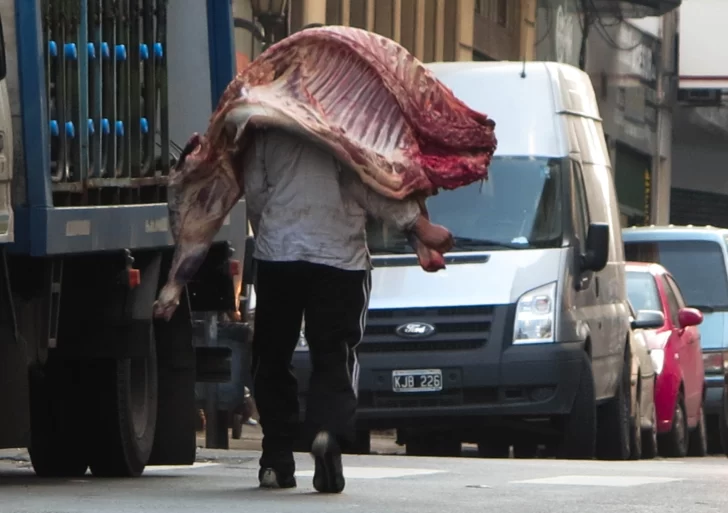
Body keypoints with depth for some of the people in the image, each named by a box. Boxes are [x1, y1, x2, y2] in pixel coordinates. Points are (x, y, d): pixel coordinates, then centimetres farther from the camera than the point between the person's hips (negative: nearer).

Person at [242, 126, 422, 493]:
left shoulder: (267, 130, 6)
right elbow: (367, 187, -6)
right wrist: (416, 222, 4)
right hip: (340, 254, -2)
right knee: (334, 356, 1)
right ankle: (327, 432, -27)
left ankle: (277, 458, 8)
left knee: (273, 356, 12)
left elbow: (254, 190, 11)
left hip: (277, 252, 2)